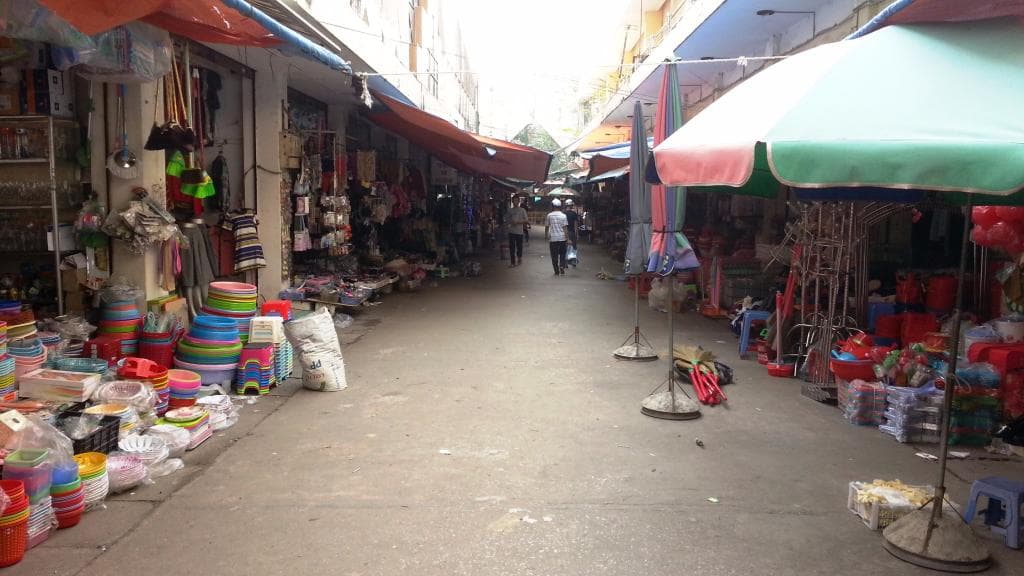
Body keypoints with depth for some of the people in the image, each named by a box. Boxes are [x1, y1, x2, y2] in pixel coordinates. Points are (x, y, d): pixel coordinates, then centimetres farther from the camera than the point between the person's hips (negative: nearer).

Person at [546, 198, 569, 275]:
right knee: (562, 254, 13)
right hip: (562, 238, 0)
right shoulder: (563, 215, -2)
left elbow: (547, 227, 6)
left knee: (554, 255, 6)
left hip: (552, 238, 0)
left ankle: (556, 271, 6)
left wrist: (546, 236, 19)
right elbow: (565, 228, -5)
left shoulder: (549, 215, 0)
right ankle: (562, 266, -7)